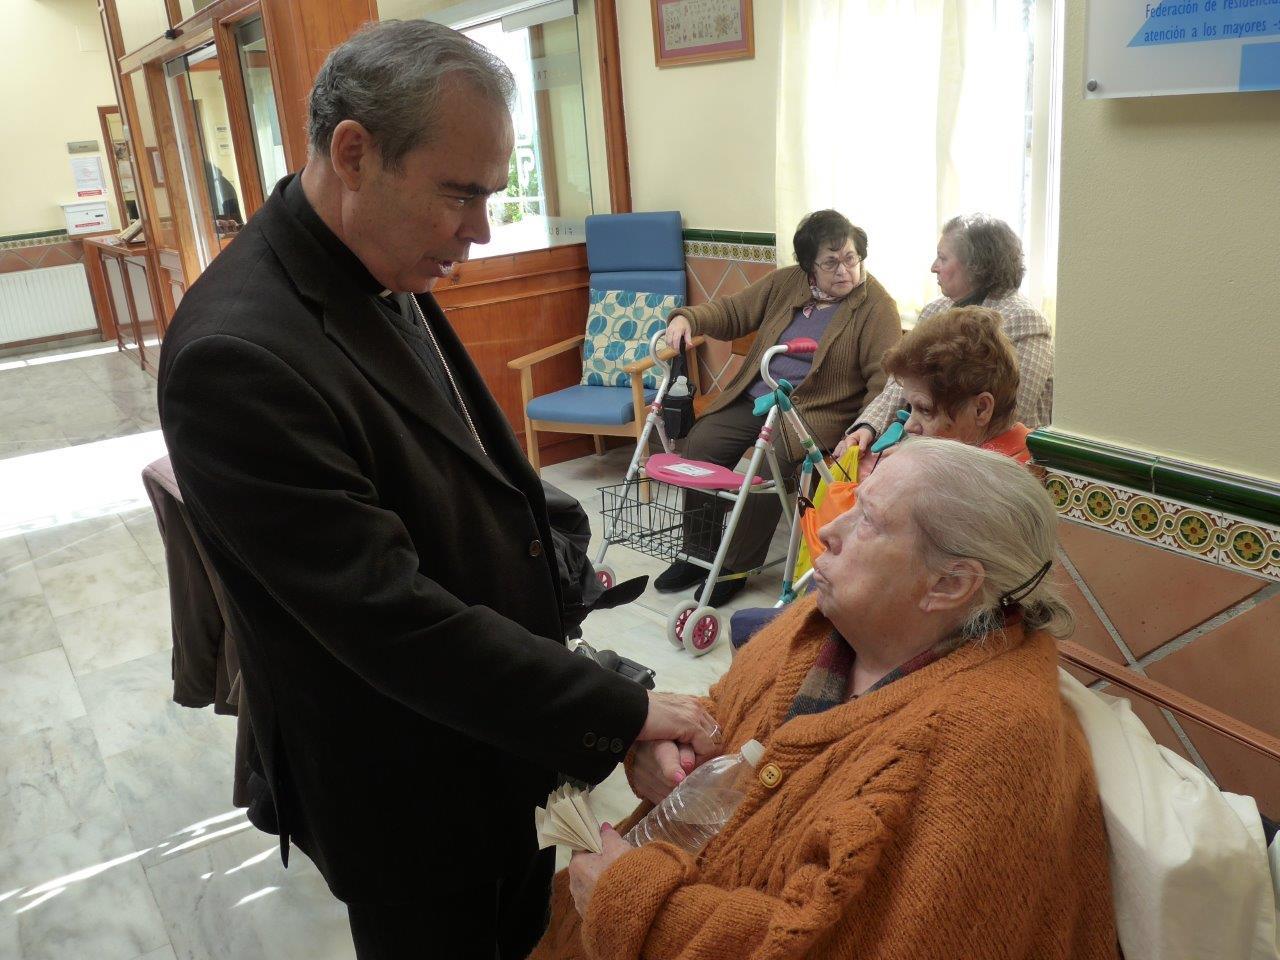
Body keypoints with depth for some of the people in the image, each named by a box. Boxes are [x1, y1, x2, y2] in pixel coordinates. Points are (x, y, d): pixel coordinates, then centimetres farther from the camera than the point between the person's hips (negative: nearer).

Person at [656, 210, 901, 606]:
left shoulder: (876, 305, -7)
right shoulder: (785, 282, 9)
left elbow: (884, 377, -14)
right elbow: (733, 311, 15)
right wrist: (688, 318, -5)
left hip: (815, 411, -5)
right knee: (701, 443, -14)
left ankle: (737, 566, -10)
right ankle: (699, 553, 3)